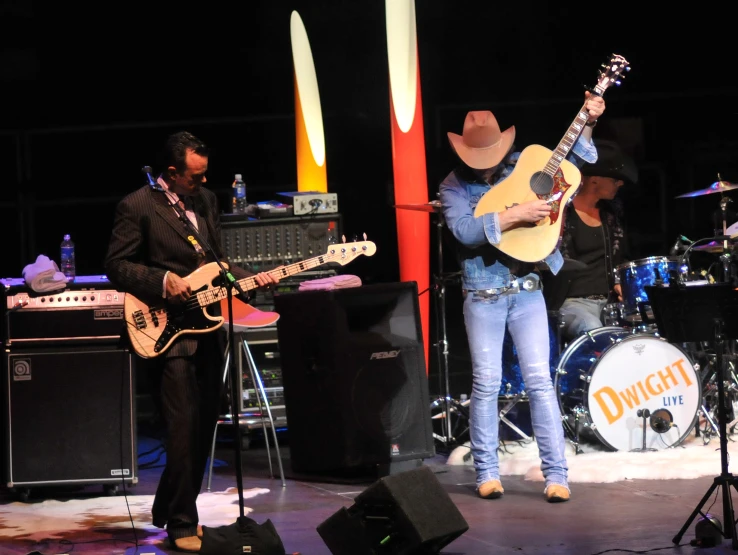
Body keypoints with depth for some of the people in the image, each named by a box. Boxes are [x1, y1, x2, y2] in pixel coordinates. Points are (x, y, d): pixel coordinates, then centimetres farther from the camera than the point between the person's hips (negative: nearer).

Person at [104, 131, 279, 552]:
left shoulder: (206, 200, 11)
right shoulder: (138, 206, -9)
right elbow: (117, 265, -8)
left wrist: (252, 279, 2)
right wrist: (162, 282, -19)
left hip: (207, 329, 7)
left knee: (205, 427, 11)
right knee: (185, 427, -11)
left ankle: (167, 509, 26)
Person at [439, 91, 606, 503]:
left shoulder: (521, 165, 5)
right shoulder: (454, 187, -2)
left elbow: (573, 157, 13)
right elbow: (464, 230, -19)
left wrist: (587, 124, -5)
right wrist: (514, 215, -25)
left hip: (527, 291, 1)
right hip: (483, 297, -1)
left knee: (539, 380, -5)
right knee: (487, 384, 0)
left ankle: (557, 474, -5)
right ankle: (488, 473, 11)